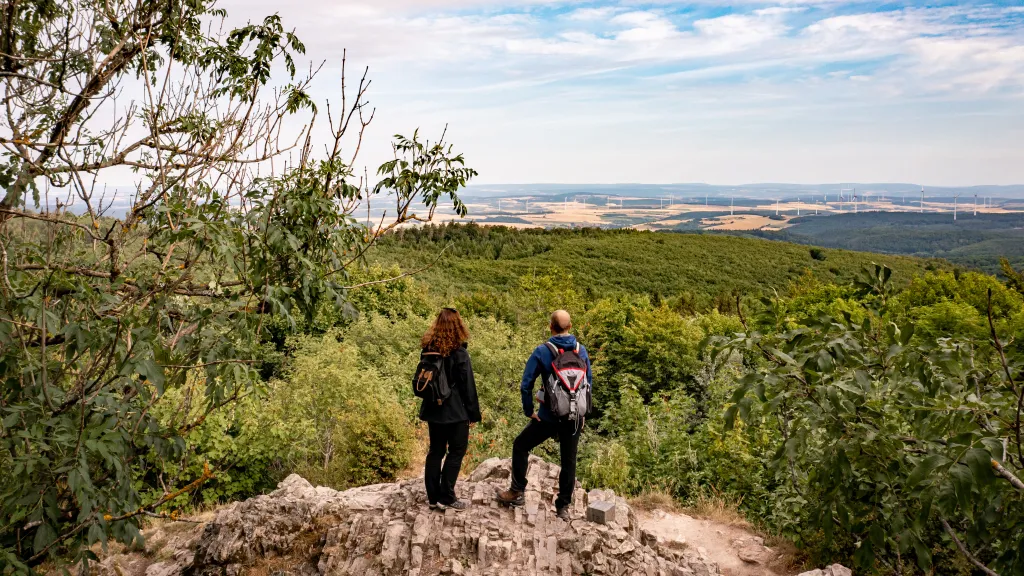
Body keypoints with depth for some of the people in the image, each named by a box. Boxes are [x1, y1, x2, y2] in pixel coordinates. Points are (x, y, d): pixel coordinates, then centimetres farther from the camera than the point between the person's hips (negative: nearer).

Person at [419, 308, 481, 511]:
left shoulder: (428, 349, 2)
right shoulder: (460, 353, -15)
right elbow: (468, 387, -12)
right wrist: (474, 414, -4)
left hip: (433, 409, 6)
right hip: (455, 411, -6)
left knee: (436, 451, 13)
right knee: (456, 451, 5)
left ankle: (433, 496, 19)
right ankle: (446, 498, 6)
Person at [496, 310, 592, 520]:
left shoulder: (542, 352, -10)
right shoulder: (581, 351, 1)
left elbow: (526, 385, -10)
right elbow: (589, 383, 7)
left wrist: (529, 411, 0)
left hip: (549, 416, -3)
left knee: (520, 446, 16)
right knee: (569, 460, 14)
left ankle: (517, 492, 18)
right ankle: (563, 506, 21)